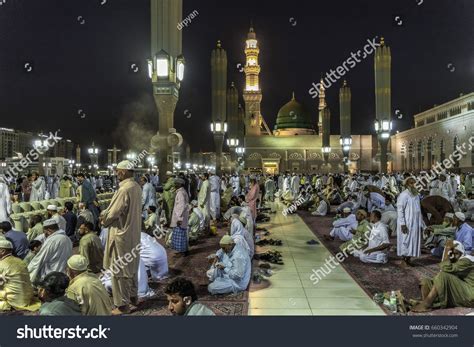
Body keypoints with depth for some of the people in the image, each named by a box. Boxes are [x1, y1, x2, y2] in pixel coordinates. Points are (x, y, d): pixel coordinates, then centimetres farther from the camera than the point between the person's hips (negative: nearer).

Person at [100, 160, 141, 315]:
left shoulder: (124, 189, -24)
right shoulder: (137, 187, 3)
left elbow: (113, 213, -19)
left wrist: (103, 218, 2)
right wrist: (106, 214, 8)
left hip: (121, 234, -9)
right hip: (133, 232, 9)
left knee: (119, 269, 3)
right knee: (131, 266, 20)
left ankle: (123, 305, 11)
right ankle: (133, 296, 34)